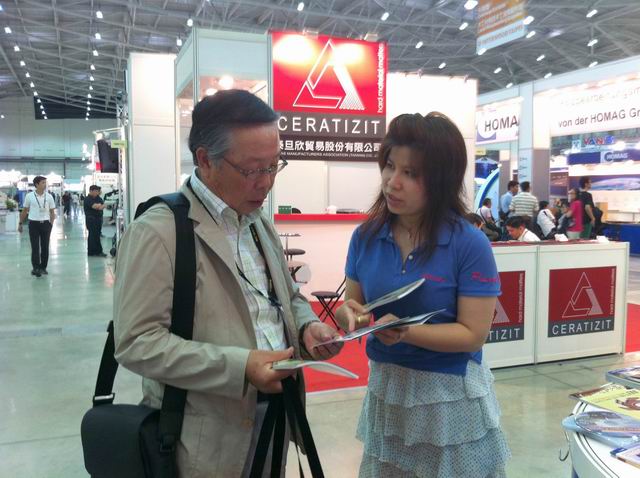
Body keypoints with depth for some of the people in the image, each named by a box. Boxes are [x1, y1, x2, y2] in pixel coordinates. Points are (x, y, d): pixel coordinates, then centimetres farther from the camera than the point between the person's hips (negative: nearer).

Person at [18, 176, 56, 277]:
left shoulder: (49, 197, 1)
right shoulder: (29, 196, -2)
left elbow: (52, 212, 5)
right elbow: (25, 211, 8)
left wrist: (51, 223, -5)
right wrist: (20, 223, 9)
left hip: (45, 223, 2)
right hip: (33, 223, -2)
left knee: (45, 247, 7)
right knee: (35, 247, -3)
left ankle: (43, 267, 18)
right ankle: (35, 268, 0)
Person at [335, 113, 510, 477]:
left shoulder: (470, 244, -17)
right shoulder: (366, 235, -5)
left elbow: (473, 334, -16)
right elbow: (354, 303, 4)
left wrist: (405, 331, -30)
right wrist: (350, 314, -19)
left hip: (450, 394, -4)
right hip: (385, 386, 4)